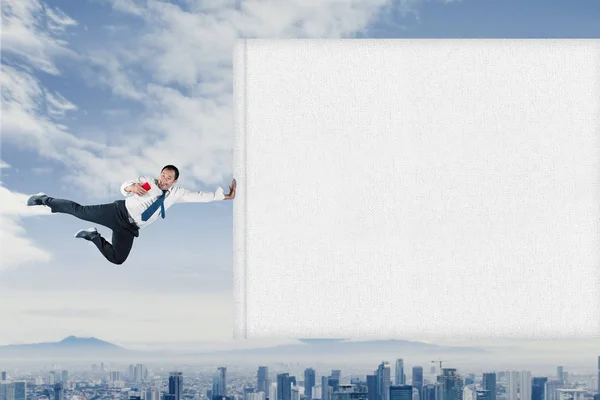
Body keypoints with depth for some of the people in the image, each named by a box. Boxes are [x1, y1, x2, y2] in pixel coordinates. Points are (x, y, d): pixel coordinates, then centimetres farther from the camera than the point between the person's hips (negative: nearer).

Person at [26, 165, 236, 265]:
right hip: (120, 212, -3)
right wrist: (132, 187, -26)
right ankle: (46, 200, 10)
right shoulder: (147, 181, -1)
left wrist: (225, 195, -5)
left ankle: (94, 237, 20)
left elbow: (200, 196, 1)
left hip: (130, 228, 3)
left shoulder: (176, 193, 5)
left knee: (117, 258, -6)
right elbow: (123, 186, -1)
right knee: (80, 211, -10)